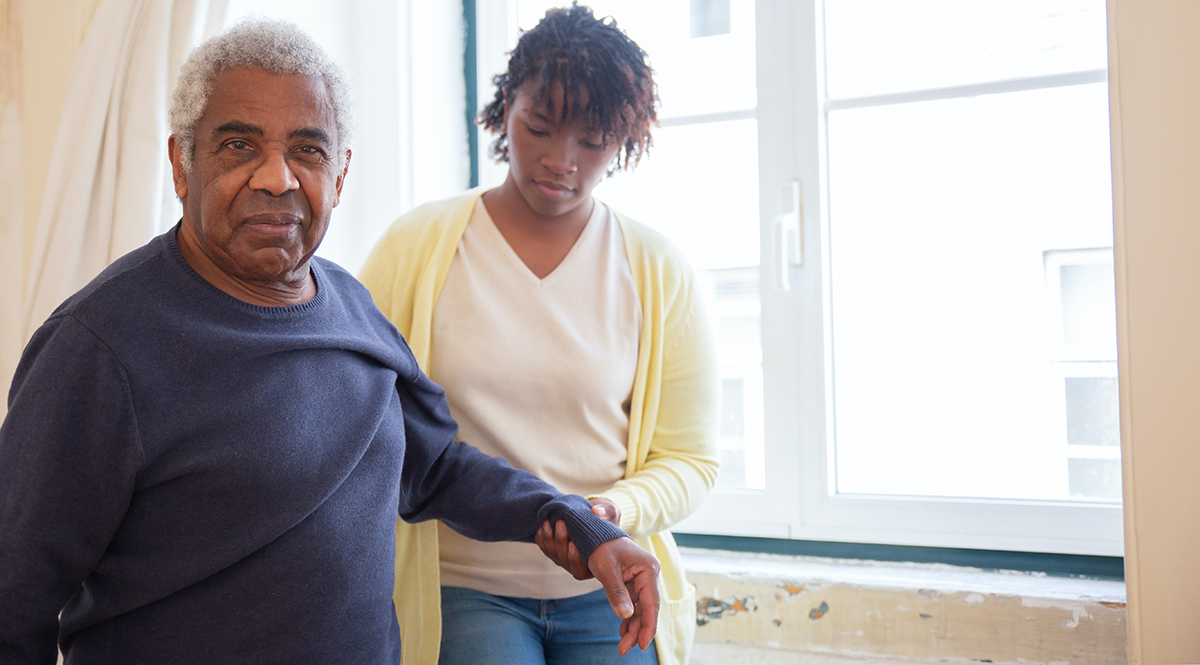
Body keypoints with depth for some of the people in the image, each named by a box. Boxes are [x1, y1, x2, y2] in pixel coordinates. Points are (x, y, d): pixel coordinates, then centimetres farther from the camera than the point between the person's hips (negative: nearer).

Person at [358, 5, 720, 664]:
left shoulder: (659, 273, -2)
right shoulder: (415, 246, -3)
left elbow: (688, 458, 1)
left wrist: (615, 510, -18)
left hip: (608, 591, 1)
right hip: (459, 590, -1)